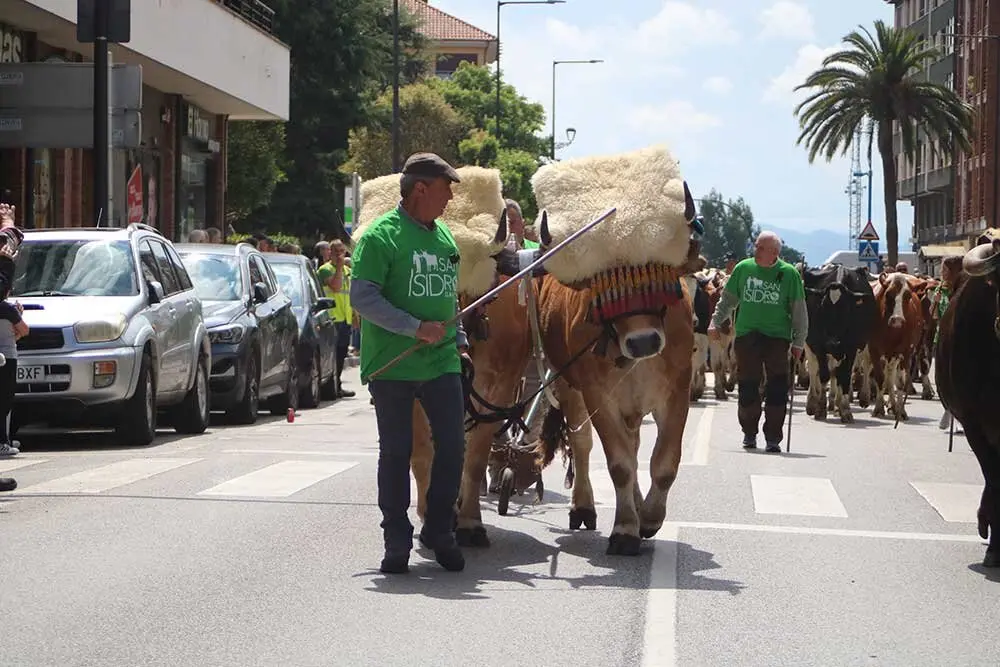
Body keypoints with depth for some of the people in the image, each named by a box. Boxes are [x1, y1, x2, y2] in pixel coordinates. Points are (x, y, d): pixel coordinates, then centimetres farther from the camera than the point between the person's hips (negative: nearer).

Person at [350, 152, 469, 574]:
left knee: (452, 445, 1)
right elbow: (362, 296, -15)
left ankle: (439, 531, 17)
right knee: (396, 452, 3)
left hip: (441, 363, 5)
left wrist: (459, 340, 15)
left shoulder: (443, 237, 14)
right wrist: (416, 328, -20)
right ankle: (397, 543, 13)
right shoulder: (380, 236, -8)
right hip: (392, 365, -5)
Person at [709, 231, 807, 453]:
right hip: (746, 335, 2)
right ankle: (749, 433, 21)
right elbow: (728, 299, 16)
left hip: (778, 337, -2)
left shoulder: (789, 274, -2)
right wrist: (715, 322, 8)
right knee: (747, 385, 4)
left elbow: (799, 311, 2)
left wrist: (799, 342, -1)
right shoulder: (743, 268, 5)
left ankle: (773, 437, 2)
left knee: (778, 387, -6)